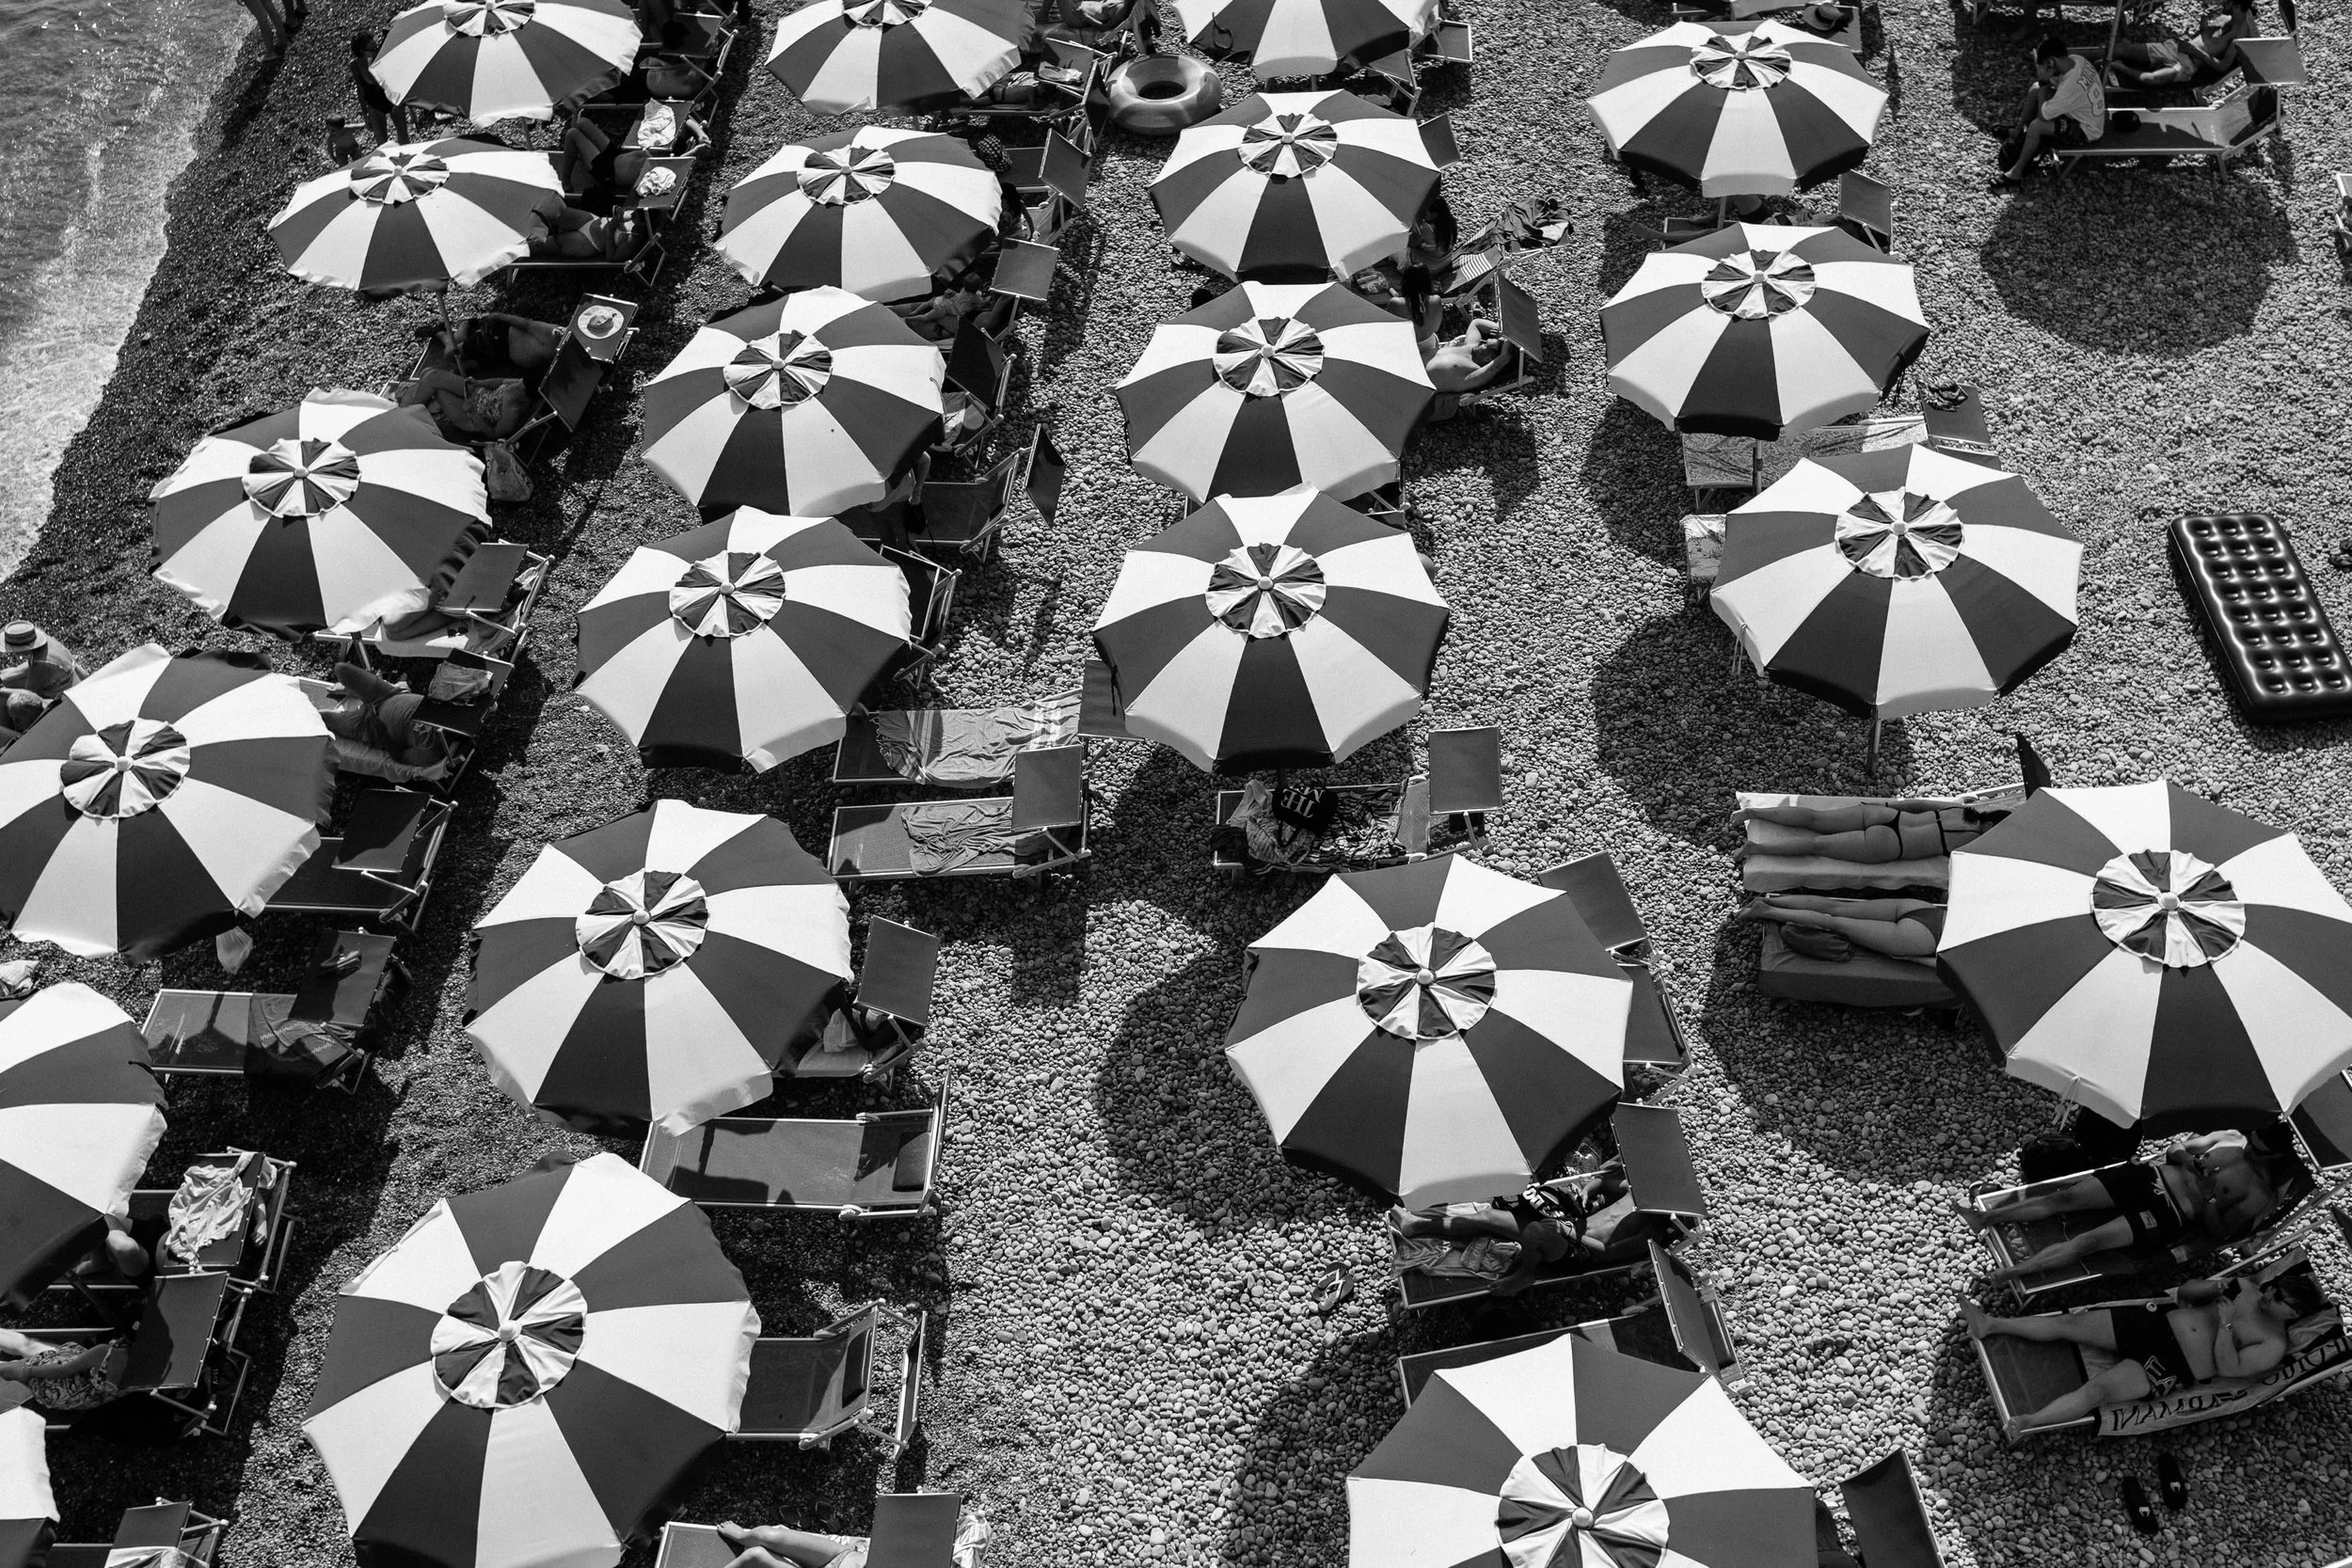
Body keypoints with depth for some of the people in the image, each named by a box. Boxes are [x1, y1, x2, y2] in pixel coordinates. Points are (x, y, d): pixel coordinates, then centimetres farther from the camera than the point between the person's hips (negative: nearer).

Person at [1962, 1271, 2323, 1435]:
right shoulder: (2245, 1288, 13)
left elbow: (2229, 1368, -14)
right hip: (2156, 1320, 6)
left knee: (2097, 1389, -28)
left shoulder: (2274, 1345, -3)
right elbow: (2184, 1293, 15)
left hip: (2171, 1367, -6)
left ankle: (2025, 1422, -37)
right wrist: (2212, 1287, -4)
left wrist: (2226, 1323, -22)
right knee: (2069, 1322, -8)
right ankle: (1990, 1324, -5)